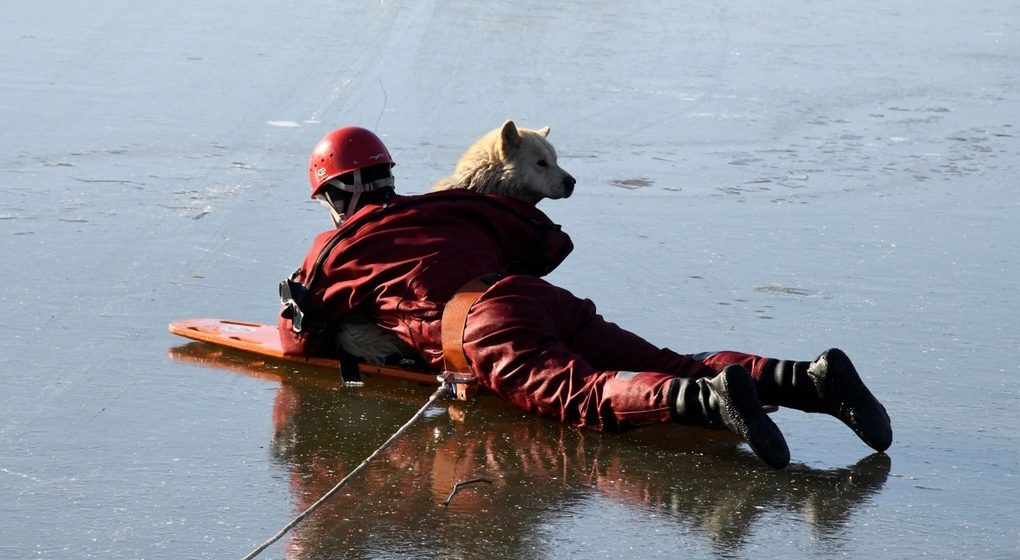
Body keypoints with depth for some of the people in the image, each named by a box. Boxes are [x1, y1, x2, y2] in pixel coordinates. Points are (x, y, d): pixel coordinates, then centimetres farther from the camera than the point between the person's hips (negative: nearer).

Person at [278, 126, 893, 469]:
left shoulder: (336, 248, 22)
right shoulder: (444, 205, 36)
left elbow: (303, 341, 26)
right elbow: (552, 241, 35)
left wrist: (295, 312, 46)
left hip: (488, 329, -6)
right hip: (554, 302, 6)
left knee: (582, 396, -29)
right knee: (670, 368, -8)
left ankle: (707, 399, -57)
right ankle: (810, 378, -29)